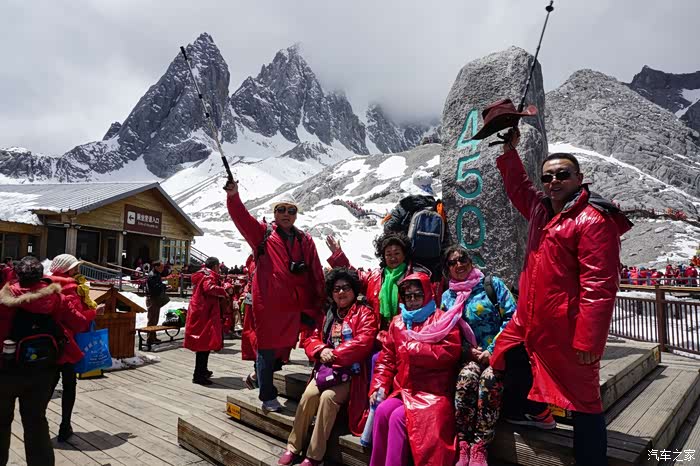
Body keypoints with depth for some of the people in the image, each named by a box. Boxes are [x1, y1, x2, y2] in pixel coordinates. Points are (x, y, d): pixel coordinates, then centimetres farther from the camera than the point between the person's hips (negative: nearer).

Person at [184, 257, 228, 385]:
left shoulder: (203, 274, 18)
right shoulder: (209, 276, -13)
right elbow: (210, 288, -33)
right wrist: (224, 292, -19)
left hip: (199, 313, 11)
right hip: (205, 314, -11)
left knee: (203, 343, 21)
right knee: (205, 343, -6)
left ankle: (202, 370, 35)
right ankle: (198, 375, -3)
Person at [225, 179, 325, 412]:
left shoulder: (305, 240, 11)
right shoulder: (262, 233, 4)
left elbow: (316, 275, 10)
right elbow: (241, 217, -12)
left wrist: (317, 306, 6)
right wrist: (233, 196, -30)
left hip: (296, 305, 3)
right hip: (268, 305, -3)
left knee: (287, 347, 13)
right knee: (267, 349, 7)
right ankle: (268, 397, 23)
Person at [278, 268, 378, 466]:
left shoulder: (364, 313, -2)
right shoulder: (328, 315, 16)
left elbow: (363, 342, -17)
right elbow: (311, 339, 13)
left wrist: (334, 355, -15)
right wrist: (321, 350, -11)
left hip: (351, 372, -5)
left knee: (328, 396, -27)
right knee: (309, 394, -20)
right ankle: (293, 446, -6)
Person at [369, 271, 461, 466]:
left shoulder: (441, 319, -1)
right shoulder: (398, 322, 13)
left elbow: (451, 352, -15)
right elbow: (386, 359, 13)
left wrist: (412, 348, -11)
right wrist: (378, 387, -2)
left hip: (432, 391, -4)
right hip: (404, 389, 5)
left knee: (398, 417, -25)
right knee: (382, 411, -22)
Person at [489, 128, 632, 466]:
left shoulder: (593, 221, -16)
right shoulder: (541, 209, 9)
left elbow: (599, 286, -21)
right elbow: (518, 186, 31)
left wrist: (589, 341, -22)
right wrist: (510, 150, 29)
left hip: (566, 331, -9)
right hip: (528, 321, 9)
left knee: (582, 400, 3)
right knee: (510, 360, 26)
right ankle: (537, 412, 51)